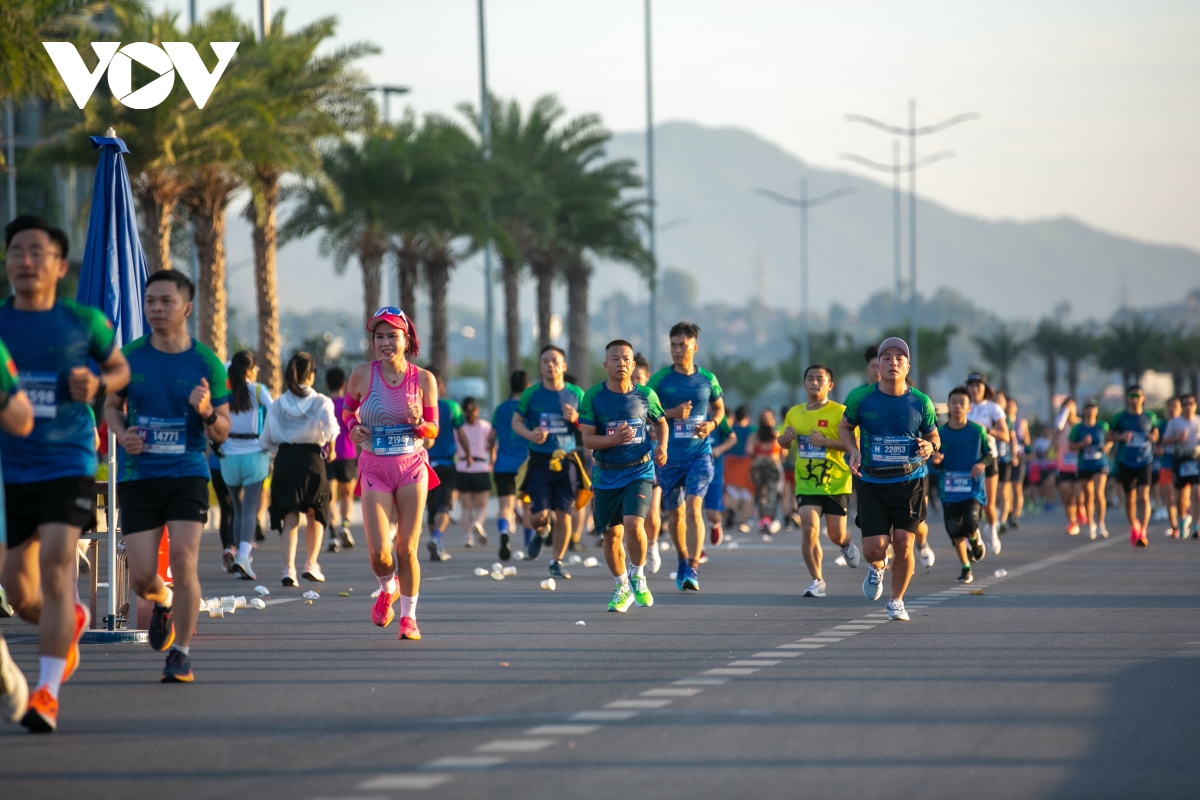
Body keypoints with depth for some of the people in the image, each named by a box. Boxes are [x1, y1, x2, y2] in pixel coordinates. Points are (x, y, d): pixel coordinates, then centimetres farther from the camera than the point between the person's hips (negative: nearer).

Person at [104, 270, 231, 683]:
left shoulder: (207, 363, -2)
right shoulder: (130, 356, 1)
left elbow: (221, 433, 3)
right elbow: (112, 405, 16)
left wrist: (208, 412, -20)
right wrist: (122, 434, -6)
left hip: (187, 474, -1)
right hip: (138, 475, 1)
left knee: (183, 561, -15)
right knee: (141, 577, -3)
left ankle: (181, 653, -1)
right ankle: (163, 602, 35)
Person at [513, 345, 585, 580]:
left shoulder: (576, 393, 4)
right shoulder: (531, 394, -1)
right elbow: (516, 421, 8)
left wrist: (575, 419, -10)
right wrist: (530, 434, -13)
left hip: (566, 461, 1)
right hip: (540, 461, -1)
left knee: (563, 515, -2)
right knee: (540, 515, -8)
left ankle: (557, 562, 15)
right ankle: (540, 532, 29)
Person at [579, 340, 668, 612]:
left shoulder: (645, 395, -2)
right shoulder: (593, 396, -6)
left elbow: (661, 423, 16)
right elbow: (587, 439, -7)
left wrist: (661, 446, -2)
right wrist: (613, 439, -24)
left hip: (639, 472, -1)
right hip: (606, 475, 1)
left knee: (633, 524, -21)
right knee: (611, 535, 7)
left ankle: (638, 576, 5)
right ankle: (622, 588, 29)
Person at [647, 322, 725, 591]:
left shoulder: (707, 379, 4)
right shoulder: (660, 379, 0)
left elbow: (719, 408, 19)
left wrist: (711, 424, -2)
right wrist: (672, 413, -16)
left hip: (699, 453, -1)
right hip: (669, 456, 1)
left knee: (693, 508, -17)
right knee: (675, 513, 11)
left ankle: (693, 570, -21)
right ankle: (683, 561, 34)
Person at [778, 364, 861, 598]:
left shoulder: (840, 412, -9)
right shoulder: (794, 413, 6)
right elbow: (783, 443, 21)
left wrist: (825, 441, -24)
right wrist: (786, 437, -3)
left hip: (836, 483, -3)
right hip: (806, 483, 3)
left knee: (836, 535, 6)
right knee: (809, 530, -13)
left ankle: (847, 545, 44)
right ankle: (817, 581, -2)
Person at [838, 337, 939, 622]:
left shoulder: (921, 402, -2)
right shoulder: (861, 397, -4)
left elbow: (934, 436, 11)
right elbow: (845, 427, 11)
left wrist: (930, 446, -13)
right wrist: (853, 450, -8)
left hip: (910, 482, 0)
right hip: (872, 484, 0)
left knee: (903, 545, -8)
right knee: (873, 549, -7)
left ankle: (896, 601, 16)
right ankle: (877, 568, 33)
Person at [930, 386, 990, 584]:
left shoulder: (977, 431, -3)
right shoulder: (940, 433, 1)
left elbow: (989, 454, 7)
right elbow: (936, 465, 8)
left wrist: (982, 464, -14)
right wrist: (936, 461, -16)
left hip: (973, 488, -2)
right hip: (949, 490, 2)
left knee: (970, 525, -21)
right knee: (955, 531, 1)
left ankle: (975, 540, 16)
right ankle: (966, 569, 18)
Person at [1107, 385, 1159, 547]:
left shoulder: (1150, 417, 3)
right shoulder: (1120, 417, 0)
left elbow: (1156, 434, 18)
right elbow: (1109, 436, 7)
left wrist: (1154, 437, -6)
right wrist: (1121, 437, -14)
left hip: (1144, 461, -1)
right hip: (1125, 462, 1)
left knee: (1144, 497, -16)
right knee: (1130, 498, 12)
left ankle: (1142, 534, -20)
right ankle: (1133, 526, 37)